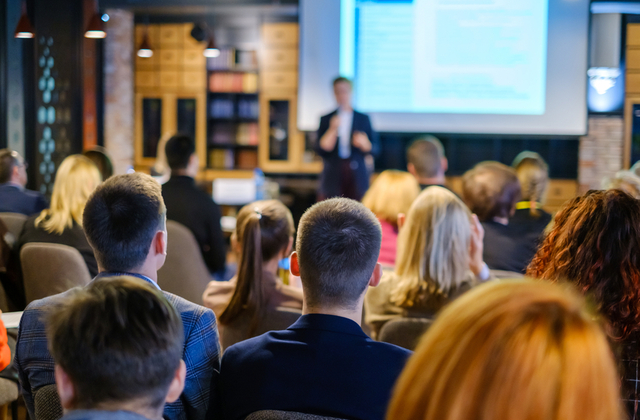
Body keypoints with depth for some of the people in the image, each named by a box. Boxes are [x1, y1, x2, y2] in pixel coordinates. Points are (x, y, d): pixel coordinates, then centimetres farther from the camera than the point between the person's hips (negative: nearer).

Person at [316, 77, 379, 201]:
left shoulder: (363, 119, 12)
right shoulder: (326, 120, 10)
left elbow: (375, 149, 10)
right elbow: (321, 150, 0)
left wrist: (364, 143, -10)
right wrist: (332, 129, -10)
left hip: (357, 177, 1)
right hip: (333, 179, 0)